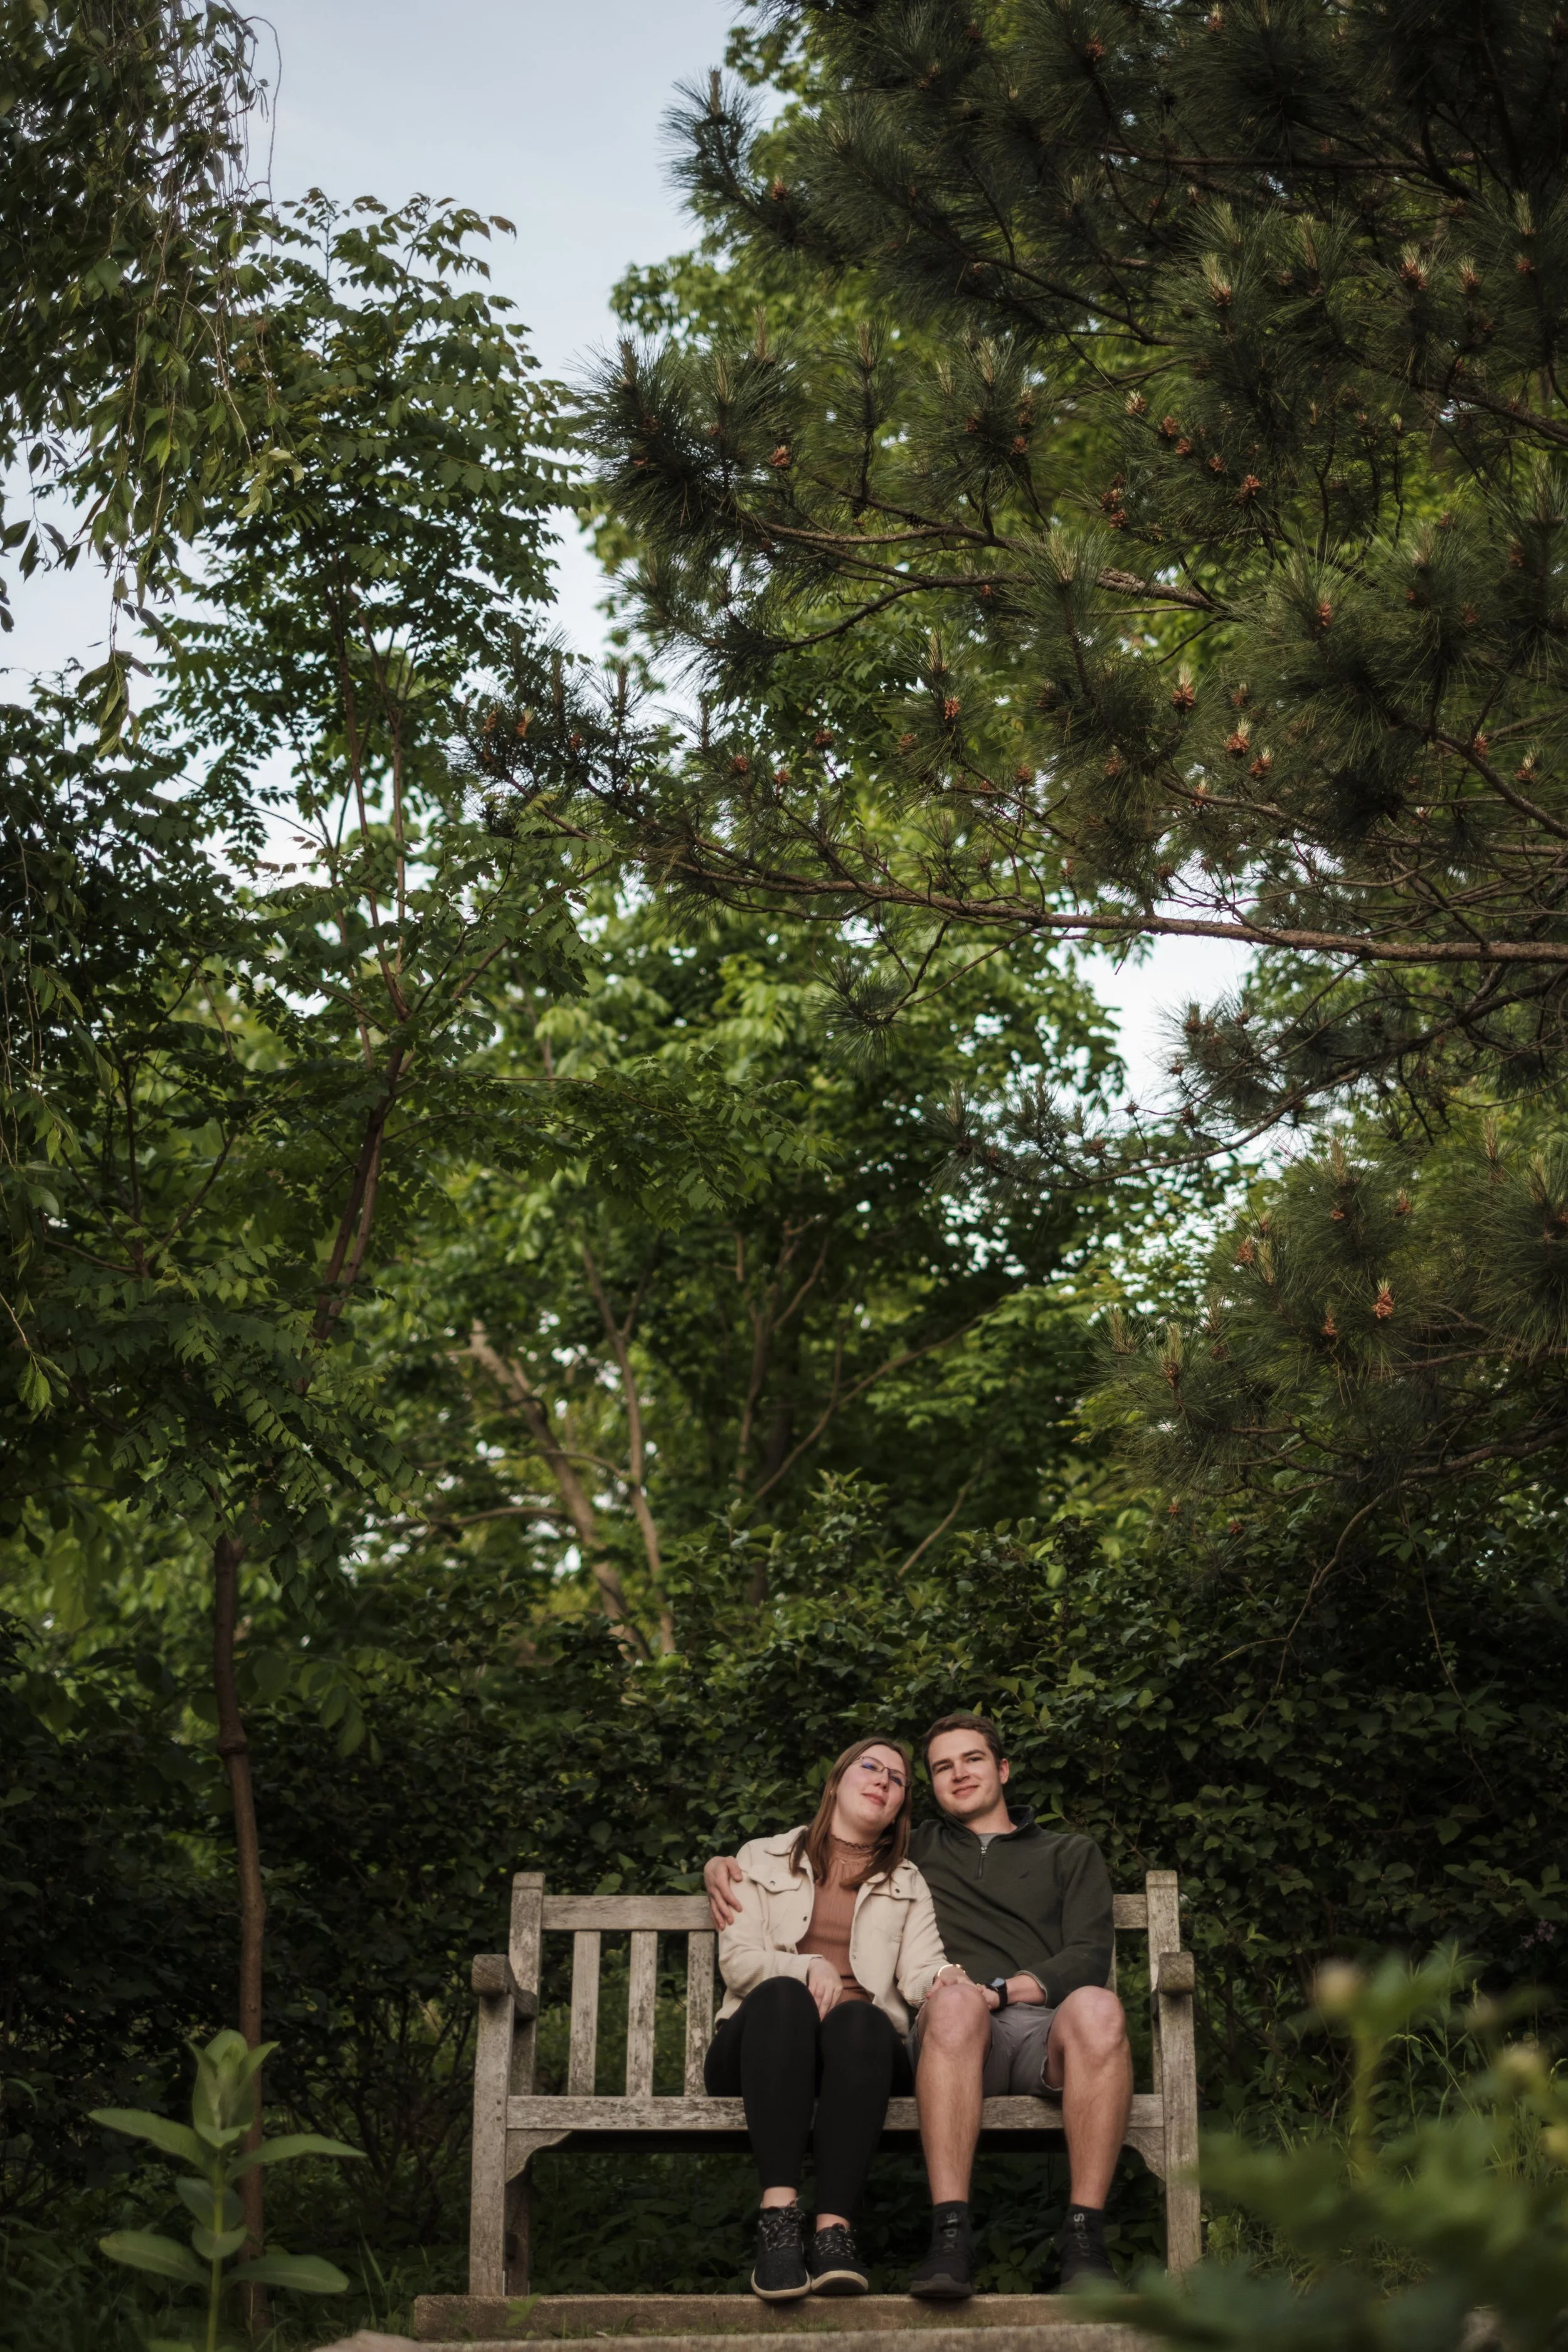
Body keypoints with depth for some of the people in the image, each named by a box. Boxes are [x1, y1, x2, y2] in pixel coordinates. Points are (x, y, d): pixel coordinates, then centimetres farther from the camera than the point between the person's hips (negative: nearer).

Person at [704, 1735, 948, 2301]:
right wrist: (806, 1968, -12)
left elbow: (922, 1975, 7)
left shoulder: (908, 1884, 26)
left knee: (859, 2019, -37)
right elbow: (737, 1961, 8)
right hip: (760, 2041, -1)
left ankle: (834, 2230, -48)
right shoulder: (764, 1859, 23)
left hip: (860, 2045, 1)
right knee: (783, 1995, -37)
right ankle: (778, 2219, -48)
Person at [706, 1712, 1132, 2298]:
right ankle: (950, 2238, -45)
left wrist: (999, 1989, -6)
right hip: (960, 2033, 0)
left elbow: (1088, 1960, 11)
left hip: (1047, 2029, 0)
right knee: (956, 2000, -39)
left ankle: (1084, 2243, -40)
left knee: (1097, 2008, -38)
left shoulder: (1071, 1855, 28)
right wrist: (721, 1865, 19)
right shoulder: (918, 1850, 34)